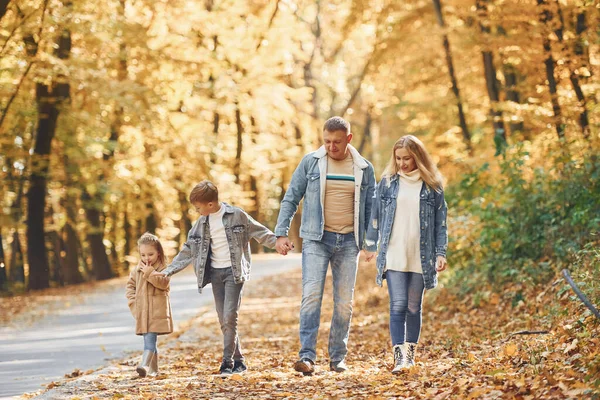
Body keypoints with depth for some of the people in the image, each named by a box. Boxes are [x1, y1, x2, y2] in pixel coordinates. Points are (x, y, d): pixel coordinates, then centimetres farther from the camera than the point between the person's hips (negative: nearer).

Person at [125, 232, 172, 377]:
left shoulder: (162, 268, -2)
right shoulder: (137, 270, 13)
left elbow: (164, 283, -16)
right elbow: (130, 285, 19)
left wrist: (150, 273, -21)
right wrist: (132, 300, 5)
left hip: (157, 311, -5)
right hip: (142, 311, 6)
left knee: (150, 338, -18)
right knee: (149, 339, 12)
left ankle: (145, 365, -31)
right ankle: (153, 368, 21)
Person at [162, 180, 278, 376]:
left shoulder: (237, 215, -5)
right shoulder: (201, 224, 8)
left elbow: (260, 233, 2)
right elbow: (187, 251, 13)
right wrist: (168, 271, 8)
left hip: (234, 272, -5)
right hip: (215, 273, 5)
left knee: (230, 316, -14)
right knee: (224, 321, 3)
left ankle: (228, 362, -10)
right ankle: (238, 361, 11)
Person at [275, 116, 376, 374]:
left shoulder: (364, 169, 6)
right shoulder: (310, 162, 1)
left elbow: (370, 207, 12)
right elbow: (290, 199, 4)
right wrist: (281, 234, -3)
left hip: (349, 241, 2)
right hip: (316, 239, -2)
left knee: (344, 302, 4)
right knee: (311, 295, -15)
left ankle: (338, 358, 13)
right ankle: (307, 356, -19)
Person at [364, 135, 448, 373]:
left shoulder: (432, 186, 3)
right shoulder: (387, 182, 5)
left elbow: (440, 222, 5)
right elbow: (376, 215, 10)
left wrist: (441, 253, 0)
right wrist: (371, 245, 8)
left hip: (421, 257, 0)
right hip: (393, 256, 0)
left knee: (414, 307, 8)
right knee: (398, 305, -10)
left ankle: (411, 352, 20)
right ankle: (399, 356, -14)